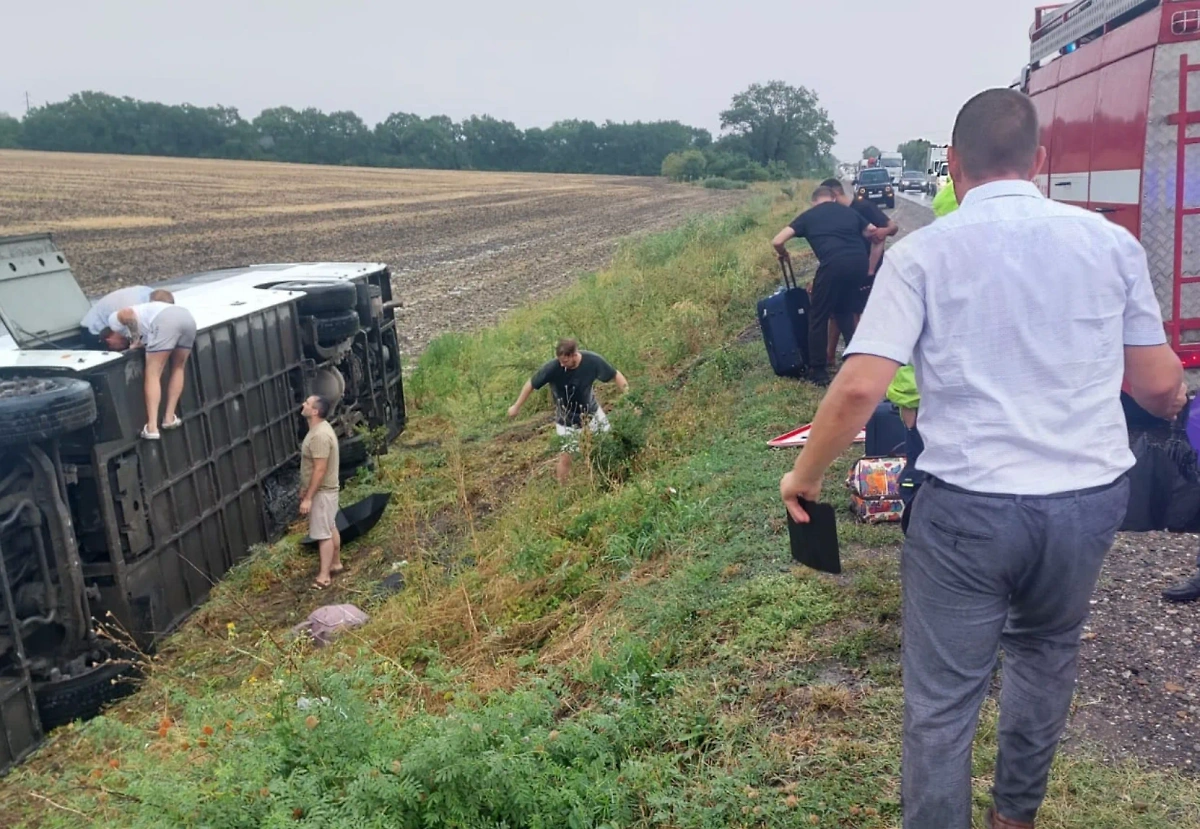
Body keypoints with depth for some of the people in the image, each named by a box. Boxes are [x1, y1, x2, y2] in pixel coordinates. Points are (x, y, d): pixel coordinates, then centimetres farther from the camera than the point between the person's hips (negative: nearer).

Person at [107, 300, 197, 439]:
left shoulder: (115, 320, 19)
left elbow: (127, 313, -1)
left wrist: (135, 341, 7)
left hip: (165, 319, -7)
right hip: (186, 316, 7)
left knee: (153, 374, -1)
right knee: (178, 368, 23)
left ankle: (152, 427, -10)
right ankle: (169, 417, 19)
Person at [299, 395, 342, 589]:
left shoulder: (319, 436, -26)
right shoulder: (319, 429, 6)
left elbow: (320, 470, -27)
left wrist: (308, 498, -23)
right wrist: (305, 490, 21)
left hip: (321, 492, -10)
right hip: (325, 489, 10)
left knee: (323, 533, -3)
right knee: (331, 528, 20)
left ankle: (324, 576, 4)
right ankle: (336, 564, 33)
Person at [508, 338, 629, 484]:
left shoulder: (593, 361, -26)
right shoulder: (553, 368, -31)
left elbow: (616, 375, -12)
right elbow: (531, 384, -15)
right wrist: (517, 406, -4)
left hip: (592, 411, 3)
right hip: (567, 419, -2)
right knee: (565, 457, 0)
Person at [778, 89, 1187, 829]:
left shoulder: (924, 252, -6)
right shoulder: (1112, 241, 2)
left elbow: (860, 388, -15)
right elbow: (1161, 386, 7)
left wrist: (805, 475, 0)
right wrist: (1175, 400, 31)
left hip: (969, 504, -4)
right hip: (1092, 496, 5)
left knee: (941, 701, 8)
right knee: (1047, 648, 29)